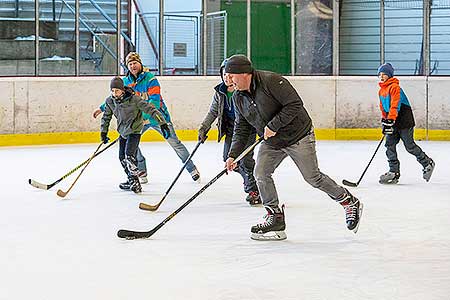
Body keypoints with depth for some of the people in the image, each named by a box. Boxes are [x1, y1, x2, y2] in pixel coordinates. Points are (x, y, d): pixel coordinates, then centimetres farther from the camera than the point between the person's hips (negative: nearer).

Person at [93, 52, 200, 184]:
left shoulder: (150, 78, -19)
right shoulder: (126, 82, -1)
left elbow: (154, 100, -27)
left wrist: (143, 116, -36)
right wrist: (102, 108, 11)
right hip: (140, 119, 5)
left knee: (174, 143, -3)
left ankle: (192, 169, 10)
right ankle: (141, 172, 6)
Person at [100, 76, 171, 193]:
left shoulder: (133, 99, -21)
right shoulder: (110, 101, -4)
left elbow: (150, 109, -22)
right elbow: (106, 117, 12)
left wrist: (162, 123, -26)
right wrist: (103, 132, 10)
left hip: (134, 131, -7)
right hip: (123, 132, 7)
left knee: (129, 154, -21)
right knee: (122, 157, 11)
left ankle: (135, 182, -21)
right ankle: (131, 181, 27)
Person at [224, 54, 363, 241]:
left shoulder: (271, 81, -24)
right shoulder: (238, 97, 0)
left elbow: (295, 104, -27)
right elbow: (241, 128, 6)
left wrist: (273, 126, -28)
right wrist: (233, 154, -3)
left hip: (298, 136, -7)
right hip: (271, 143, 7)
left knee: (312, 177, -2)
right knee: (261, 173, -9)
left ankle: (350, 203, 17)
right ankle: (276, 220, 2)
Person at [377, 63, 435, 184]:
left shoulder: (394, 87, -17)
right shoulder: (381, 90, 13)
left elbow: (395, 105, -26)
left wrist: (390, 120, -33)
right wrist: (384, 120, 18)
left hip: (404, 120, -9)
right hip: (392, 121, 9)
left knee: (410, 146, -2)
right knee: (390, 145, -2)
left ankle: (427, 163, 18)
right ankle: (394, 172, 0)